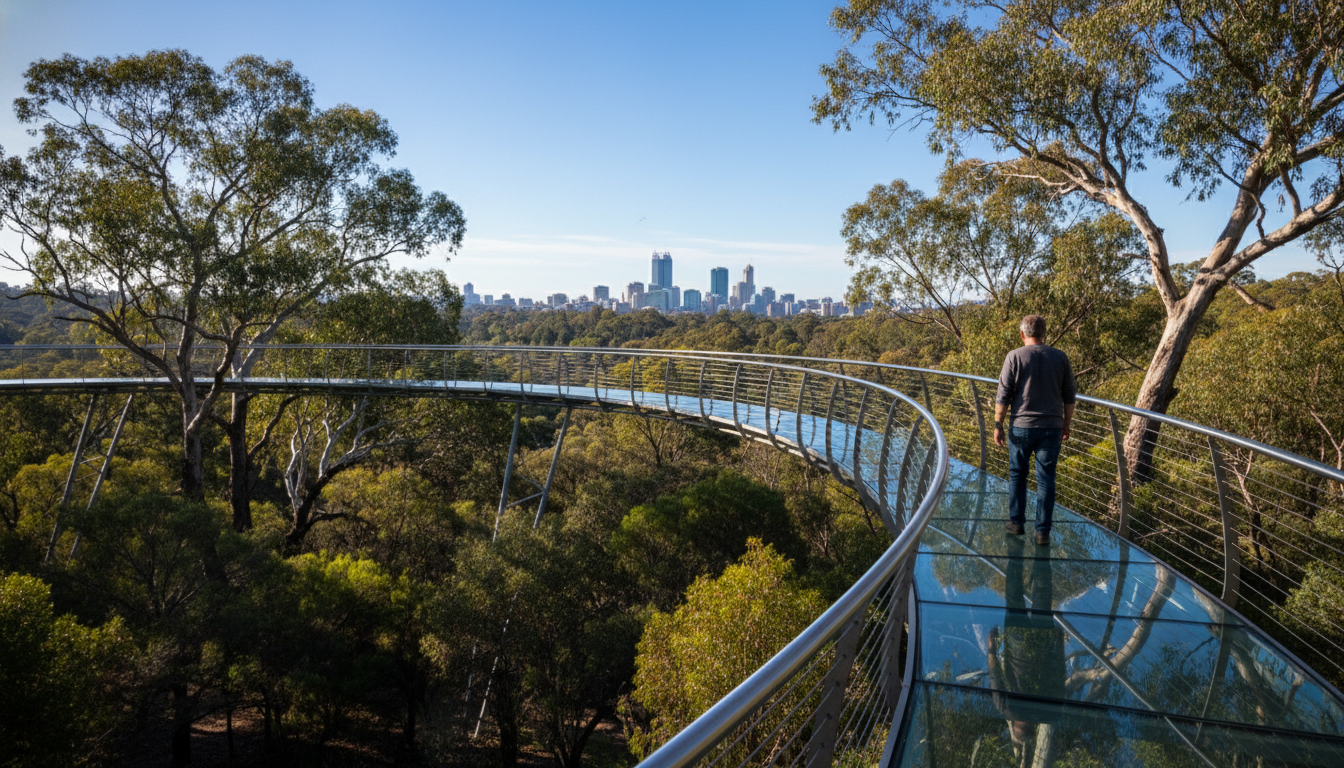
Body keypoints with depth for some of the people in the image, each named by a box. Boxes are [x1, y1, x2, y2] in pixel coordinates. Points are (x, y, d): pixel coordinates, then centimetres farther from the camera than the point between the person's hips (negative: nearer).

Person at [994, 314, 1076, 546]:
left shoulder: (1015, 357, -6)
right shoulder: (1060, 357, 3)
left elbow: (1003, 396, -8)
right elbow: (1070, 396, 8)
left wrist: (998, 425, -1)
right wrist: (1066, 425, 18)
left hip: (1022, 426, -2)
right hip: (1052, 427, 2)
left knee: (1017, 474, 16)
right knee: (1046, 480, 6)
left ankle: (1017, 521, 23)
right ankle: (1042, 532, 7)